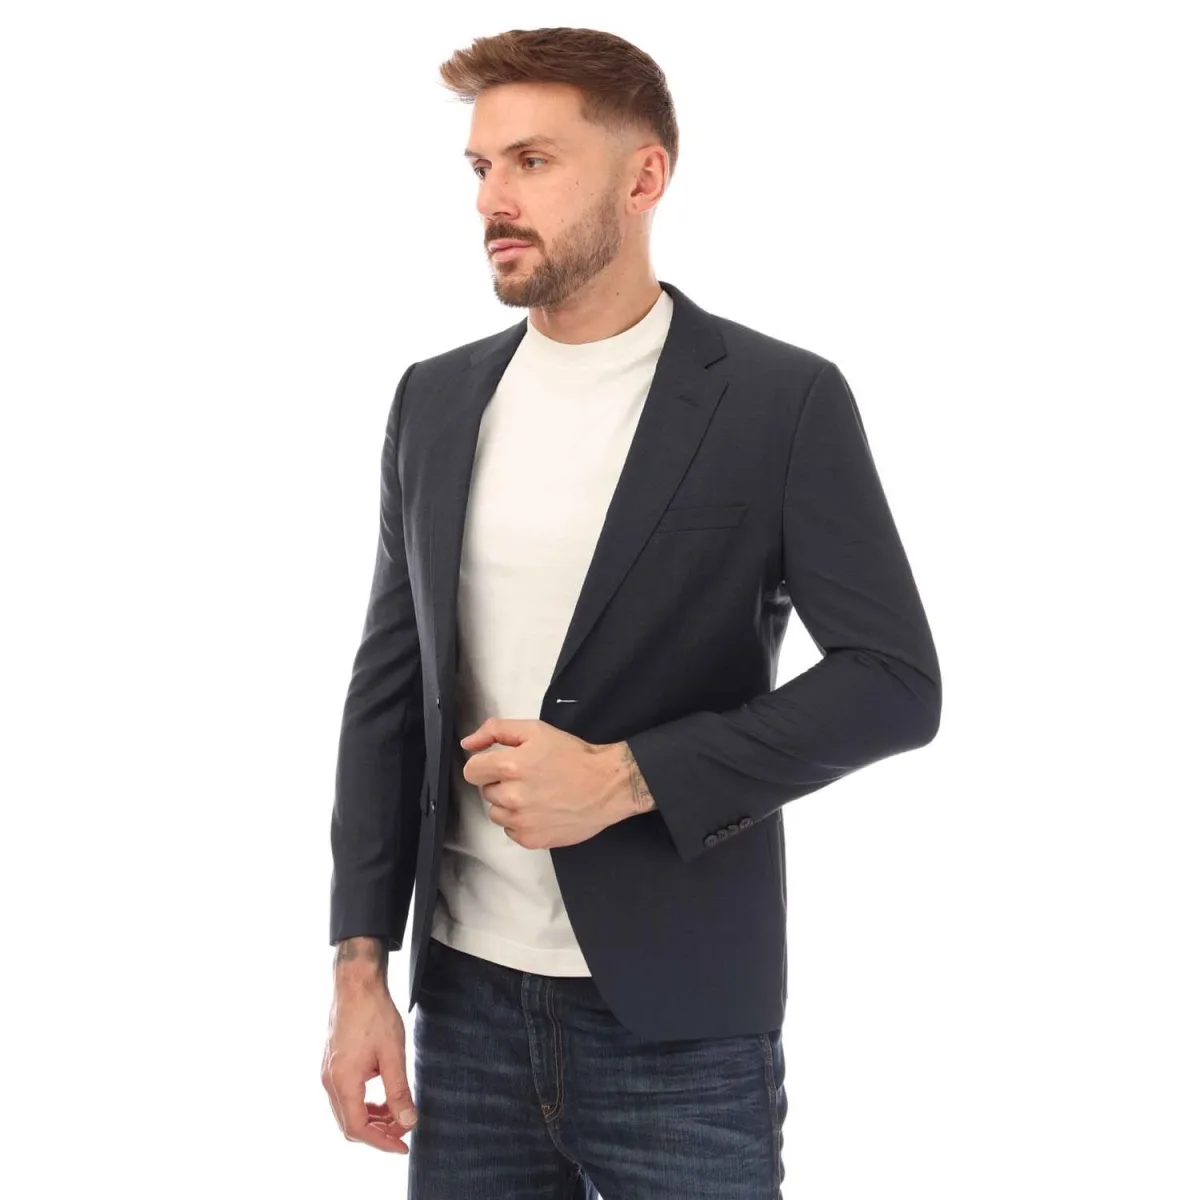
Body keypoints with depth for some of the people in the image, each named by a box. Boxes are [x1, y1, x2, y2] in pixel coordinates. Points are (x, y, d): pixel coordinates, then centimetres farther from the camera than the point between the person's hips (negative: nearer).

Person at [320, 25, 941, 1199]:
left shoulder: (782, 400, -6)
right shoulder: (436, 399, 7)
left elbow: (896, 681, -9)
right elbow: (390, 687, 8)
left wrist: (627, 778, -17)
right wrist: (359, 968, 3)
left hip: (679, 1024, -3)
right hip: (465, 1002, 4)